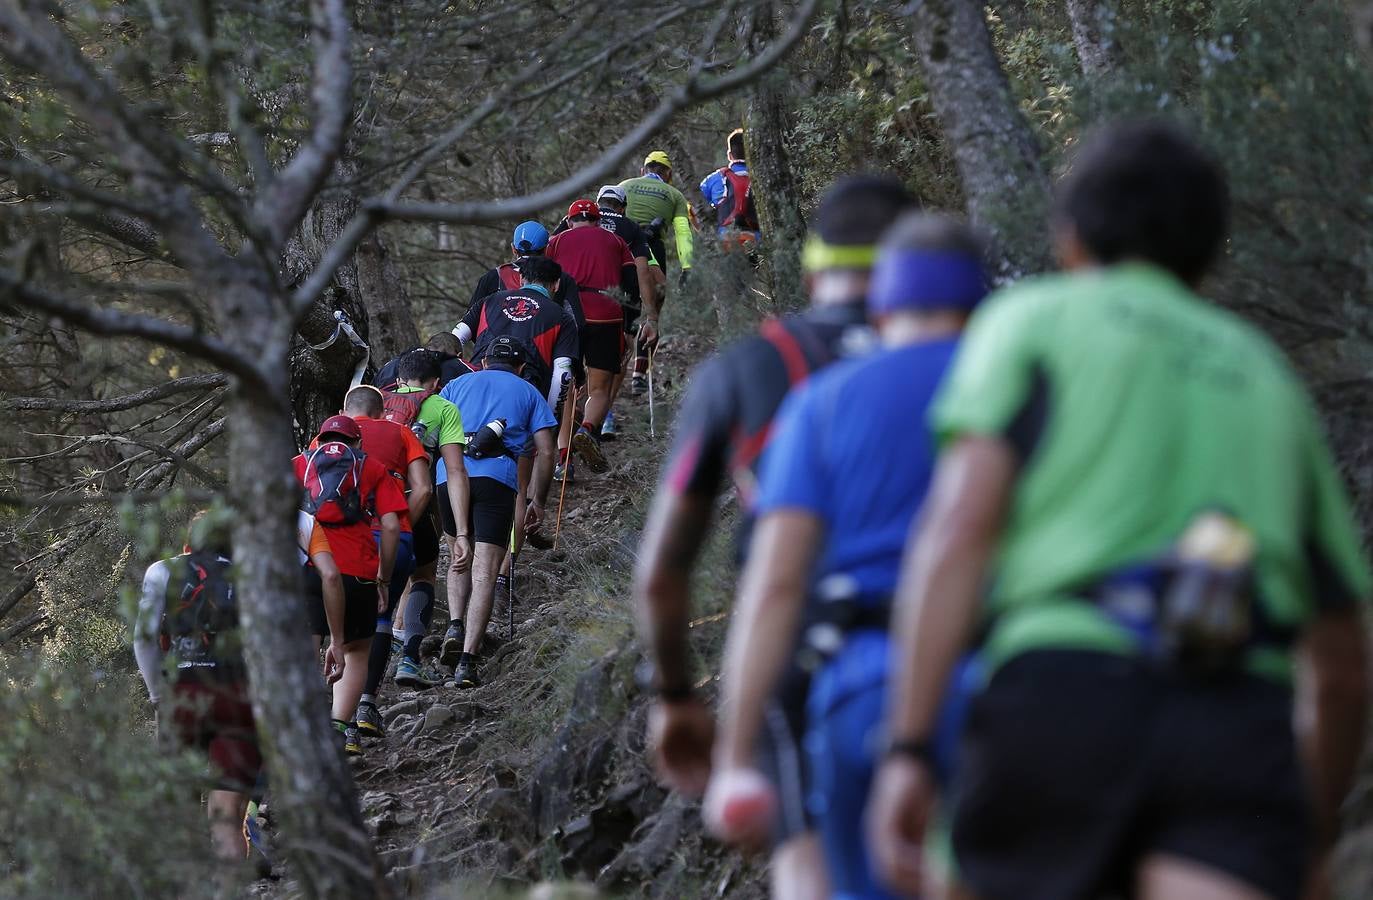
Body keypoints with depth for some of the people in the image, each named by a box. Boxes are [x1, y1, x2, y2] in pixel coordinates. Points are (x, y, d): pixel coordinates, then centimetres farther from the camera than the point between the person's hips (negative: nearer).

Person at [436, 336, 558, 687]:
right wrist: (537, 501, 21)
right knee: (485, 572, -5)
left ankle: (455, 625, -2)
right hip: (496, 477, -2)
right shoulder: (528, 393, 23)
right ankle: (467, 659, -16)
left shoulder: (456, 386, 27)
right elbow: (545, 452, 13)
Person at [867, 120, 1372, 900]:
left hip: (1063, 696, -2)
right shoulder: (1265, 376, 30)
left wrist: (908, 750, -5)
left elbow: (958, 528, -1)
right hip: (1242, 734, 3)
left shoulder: (1031, 319, 17)